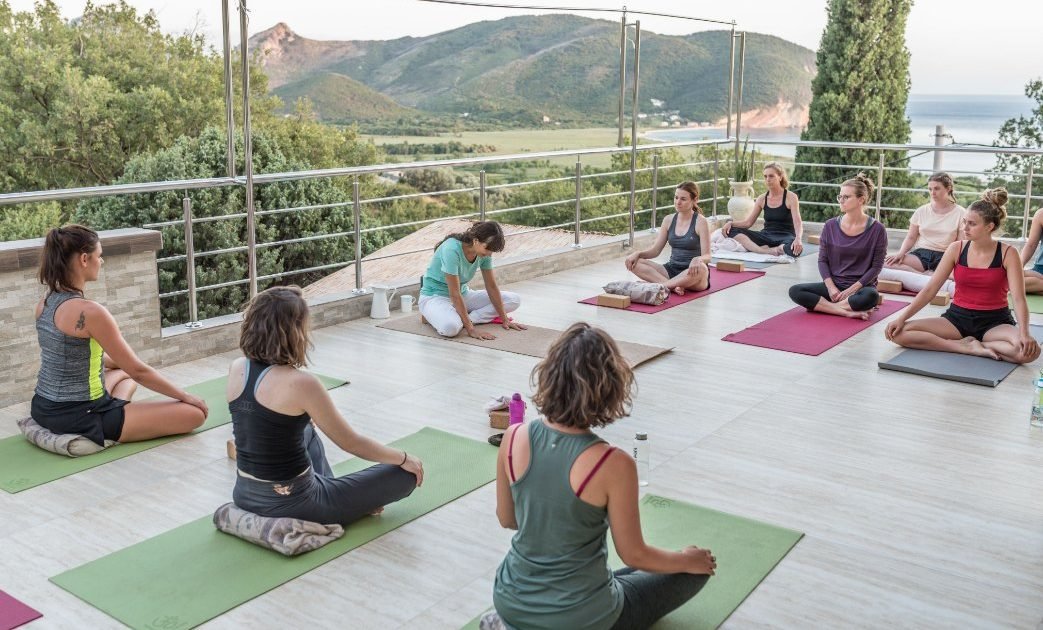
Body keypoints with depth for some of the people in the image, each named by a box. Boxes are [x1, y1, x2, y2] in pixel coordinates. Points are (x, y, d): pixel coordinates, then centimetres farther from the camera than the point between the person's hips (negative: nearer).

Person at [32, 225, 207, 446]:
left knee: (124, 374, 39)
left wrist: (123, 363, 30)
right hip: (79, 418, -10)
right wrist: (185, 396, -4)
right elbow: (138, 371, -16)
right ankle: (111, 431, -1)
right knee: (195, 413, -10)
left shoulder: (45, 303, 4)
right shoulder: (89, 311, -23)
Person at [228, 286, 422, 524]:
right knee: (407, 474, 1)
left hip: (245, 495, 7)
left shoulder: (236, 369, -3)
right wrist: (404, 458, 1)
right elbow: (351, 443, -11)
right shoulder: (300, 383, -24)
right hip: (290, 503, -7)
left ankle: (328, 489, 25)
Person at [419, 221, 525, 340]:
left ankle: (459, 318, -13)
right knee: (451, 327, -43)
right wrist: (470, 329, -34)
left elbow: (491, 286, -1)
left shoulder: (484, 253, -9)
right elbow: (454, 294, -31)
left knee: (514, 300, -4)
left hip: (463, 295, 8)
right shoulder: (452, 250, -30)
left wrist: (504, 320, -4)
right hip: (435, 296, -8)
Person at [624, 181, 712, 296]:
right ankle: (673, 286, -33)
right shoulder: (668, 220, 7)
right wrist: (638, 254, -13)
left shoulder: (700, 221, -7)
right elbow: (655, 250, 7)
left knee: (700, 268, -41)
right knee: (635, 262, -18)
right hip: (672, 269, 5)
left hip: (691, 274, -4)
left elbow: (706, 256, -12)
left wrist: (698, 260, -36)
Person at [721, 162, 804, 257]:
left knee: (795, 249, -42)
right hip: (766, 236, 4)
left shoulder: (791, 197, -5)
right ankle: (764, 250, -35)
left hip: (785, 238, -4)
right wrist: (731, 223, -10)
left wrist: (798, 239, -37)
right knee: (732, 230, -19)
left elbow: (798, 223, -15)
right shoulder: (762, 199, 8)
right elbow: (748, 222, 10)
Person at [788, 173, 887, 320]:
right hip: (834, 285, 3)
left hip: (861, 286, -3)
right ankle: (848, 311, -24)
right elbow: (822, 260, 4)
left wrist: (852, 289, -14)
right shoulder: (831, 226, 1)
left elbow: (876, 266, -5)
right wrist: (831, 287, -11)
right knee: (795, 291, -20)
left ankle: (824, 305, -16)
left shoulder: (876, 229, -6)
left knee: (870, 296, -38)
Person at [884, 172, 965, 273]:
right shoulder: (922, 211, 11)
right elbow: (911, 238, 13)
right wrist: (901, 253, -8)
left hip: (944, 257, -3)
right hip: (921, 253, 3)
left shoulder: (960, 213, 5)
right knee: (887, 263, -30)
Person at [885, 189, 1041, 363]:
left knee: (1030, 351, -34)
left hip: (995, 322, -2)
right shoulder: (956, 249, -2)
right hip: (958, 318, 2)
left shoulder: (1007, 254, -7)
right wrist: (902, 317, -12)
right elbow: (929, 290, -2)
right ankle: (969, 347, -21)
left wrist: (1024, 333, -32)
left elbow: (1018, 298, -16)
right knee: (898, 333, -21)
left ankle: (964, 343, -16)